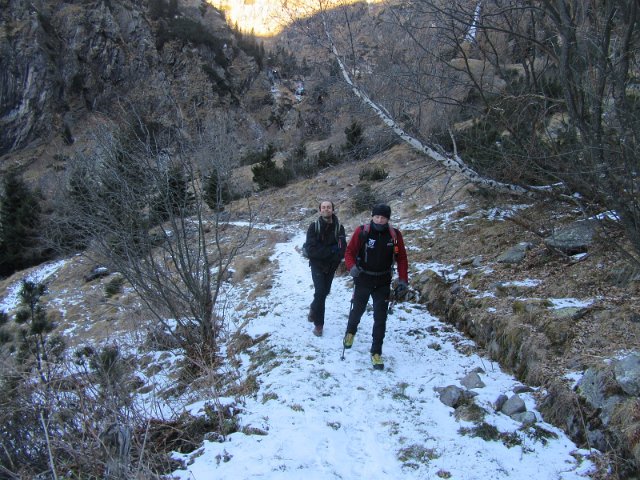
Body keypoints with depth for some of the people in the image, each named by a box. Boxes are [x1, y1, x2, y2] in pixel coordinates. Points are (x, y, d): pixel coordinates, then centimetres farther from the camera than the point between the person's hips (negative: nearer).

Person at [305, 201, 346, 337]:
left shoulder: (339, 228, -7)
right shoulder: (314, 227, -11)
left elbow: (342, 250, -13)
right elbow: (311, 250, -19)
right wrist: (331, 250, -20)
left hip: (331, 266, 3)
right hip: (317, 265, -3)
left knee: (325, 291, 16)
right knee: (320, 292, -13)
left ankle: (314, 309, 45)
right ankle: (318, 324, 0)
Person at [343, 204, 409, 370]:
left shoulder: (394, 235, -9)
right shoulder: (362, 232, -14)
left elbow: (401, 258, -3)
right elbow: (350, 252, -9)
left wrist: (403, 280, -10)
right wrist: (352, 267, -28)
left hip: (383, 283, 1)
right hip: (363, 280, 0)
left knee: (380, 319, 0)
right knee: (357, 310, 19)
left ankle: (376, 352, 12)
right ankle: (351, 332, 50)